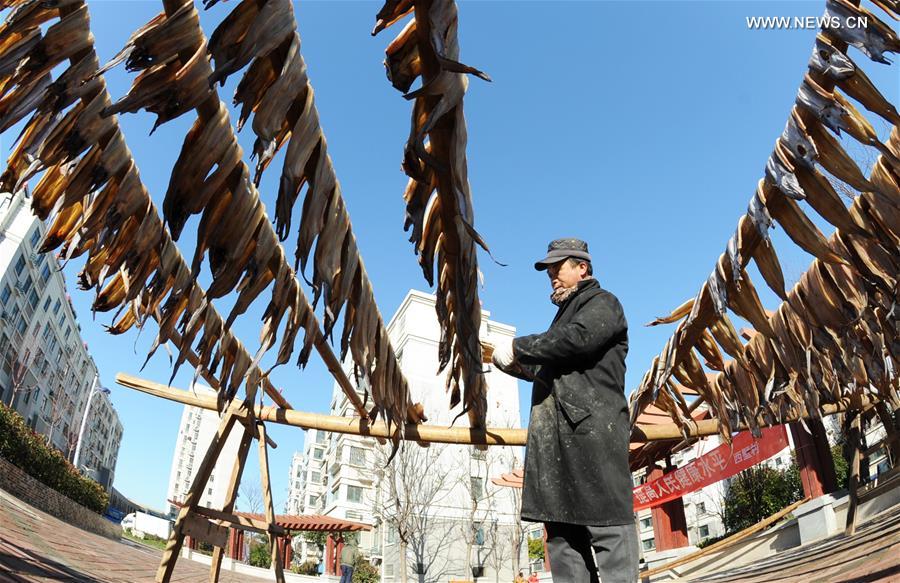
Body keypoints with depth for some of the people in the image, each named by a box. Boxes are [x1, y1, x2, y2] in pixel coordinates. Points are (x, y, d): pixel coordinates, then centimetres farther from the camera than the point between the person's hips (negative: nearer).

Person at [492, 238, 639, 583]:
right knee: (560, 528, 6)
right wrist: (514, 363, 12)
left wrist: (518, 347, -10)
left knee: (606, 526, -9)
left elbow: (577, 338, -19)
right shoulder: (567, 311, 29)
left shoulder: (603, 303, 3)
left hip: (593, 429, -9)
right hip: (556, 437, 9)